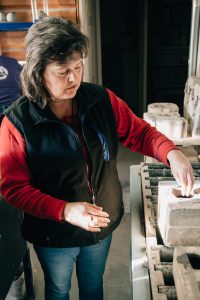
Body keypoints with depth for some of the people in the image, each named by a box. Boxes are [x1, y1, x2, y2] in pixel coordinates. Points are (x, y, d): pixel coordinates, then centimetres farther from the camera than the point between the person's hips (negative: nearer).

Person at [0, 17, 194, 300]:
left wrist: (172, 153, -27)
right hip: (54, 236, -2)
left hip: (103, 225, 3)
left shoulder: (102, 100, -13)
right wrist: (65, 211, -33)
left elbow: (139, 132, -6)